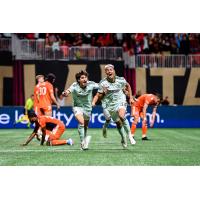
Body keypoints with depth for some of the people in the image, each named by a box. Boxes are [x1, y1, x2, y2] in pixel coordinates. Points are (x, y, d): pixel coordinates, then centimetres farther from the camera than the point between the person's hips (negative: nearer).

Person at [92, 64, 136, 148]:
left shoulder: (120, 80, -6)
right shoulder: (103, 83, -10)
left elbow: (128, 86, 15)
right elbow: (98, 95, -7)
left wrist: (131, 98, 14)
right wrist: (93, 102, -27)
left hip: (121, 101, -2)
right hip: (110, 105, 2)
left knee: (121, 116, -31)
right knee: (118, 123, 7)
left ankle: (129, 135, -16)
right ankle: (123, 139, 33)